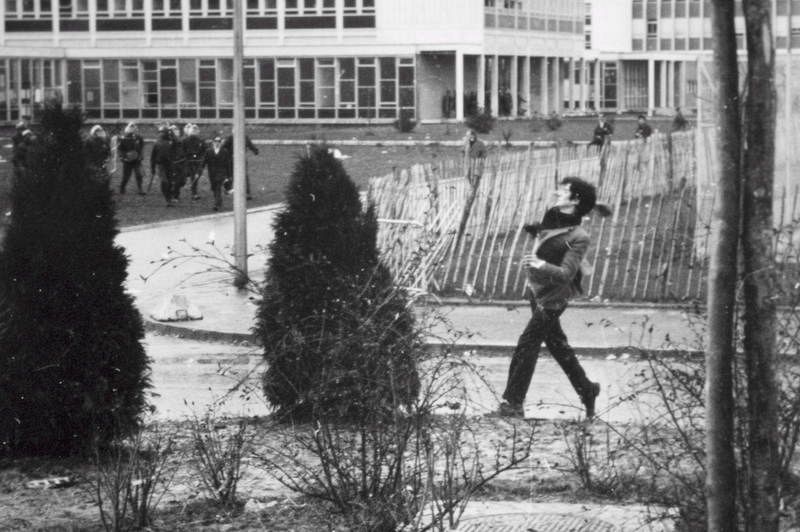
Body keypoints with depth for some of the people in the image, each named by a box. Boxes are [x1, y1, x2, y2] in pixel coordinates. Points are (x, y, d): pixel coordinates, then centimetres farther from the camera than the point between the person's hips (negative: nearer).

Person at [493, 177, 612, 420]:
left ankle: (512, 404, -4)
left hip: (552, 298, -9)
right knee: (556, 342, 19)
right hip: (536, 290, 9)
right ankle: (586, 389, 33)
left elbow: (565, 274, -27)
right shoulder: (551, 218, 3)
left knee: (526, 346, -9)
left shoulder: (578, 237, -20)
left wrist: (542, 265, -41)